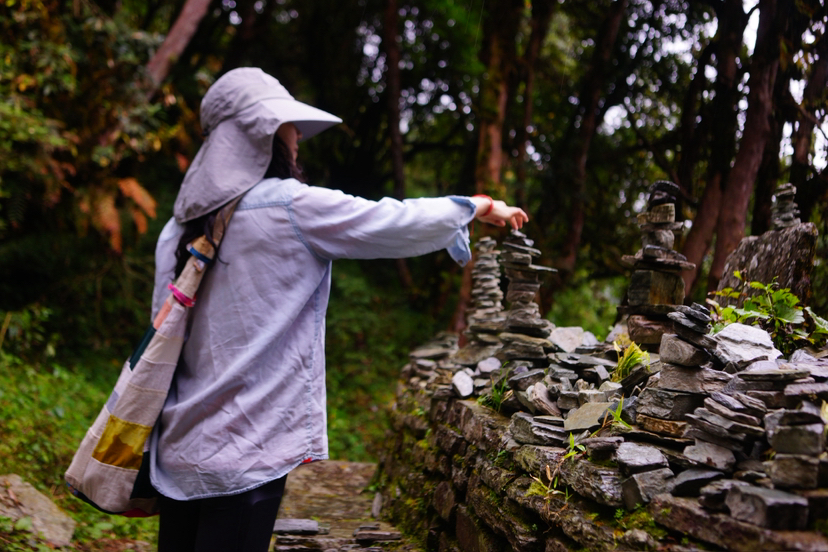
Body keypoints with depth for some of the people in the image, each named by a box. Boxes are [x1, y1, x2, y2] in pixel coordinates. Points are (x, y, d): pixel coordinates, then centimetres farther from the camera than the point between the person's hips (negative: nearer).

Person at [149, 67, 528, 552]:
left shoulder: (182, 226, 9)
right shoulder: (291, 207, -11)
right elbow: (396, 223, -5)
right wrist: (481, 206, 11)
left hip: (181, 447, 7)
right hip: (241, 455, -7)